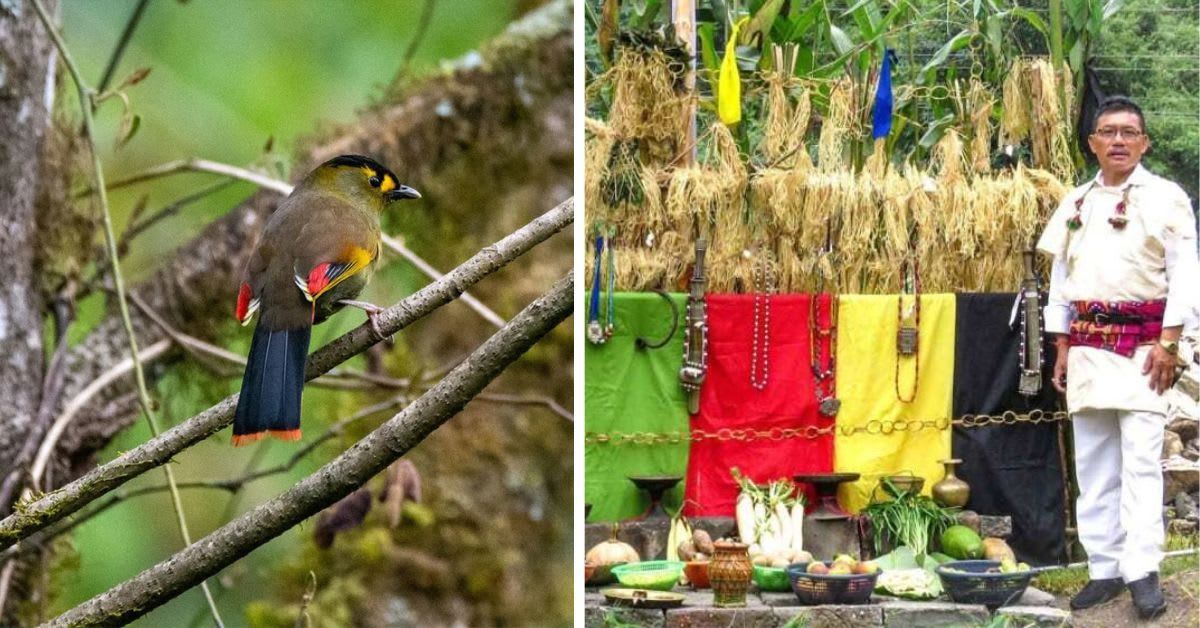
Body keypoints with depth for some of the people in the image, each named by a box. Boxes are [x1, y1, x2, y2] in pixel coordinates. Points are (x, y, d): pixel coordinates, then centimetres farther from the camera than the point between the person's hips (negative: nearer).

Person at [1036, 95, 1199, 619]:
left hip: (1142, 341, -5)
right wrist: (1062, 350, 10)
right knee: (1093, 466, 5)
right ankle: (1105, 569, 10)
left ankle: (1143, 572, -12)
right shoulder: (1075, 204, 12)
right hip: (1088, 344, 5)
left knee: (1140, 461, -11)